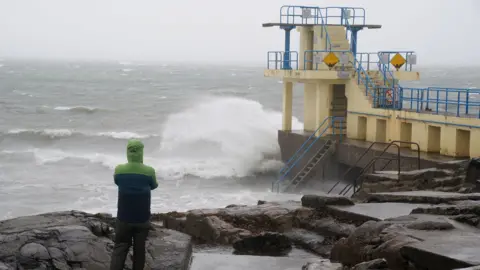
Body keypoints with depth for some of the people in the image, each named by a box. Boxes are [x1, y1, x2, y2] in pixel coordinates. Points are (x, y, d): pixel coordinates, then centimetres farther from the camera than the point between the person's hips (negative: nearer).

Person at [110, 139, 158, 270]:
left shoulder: (119, 170, -9)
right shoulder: (149, 171, -12)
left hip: (123, 218, 1)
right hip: (142, 219, -1)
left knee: (120, 249, 6)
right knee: (139, 250, 12)